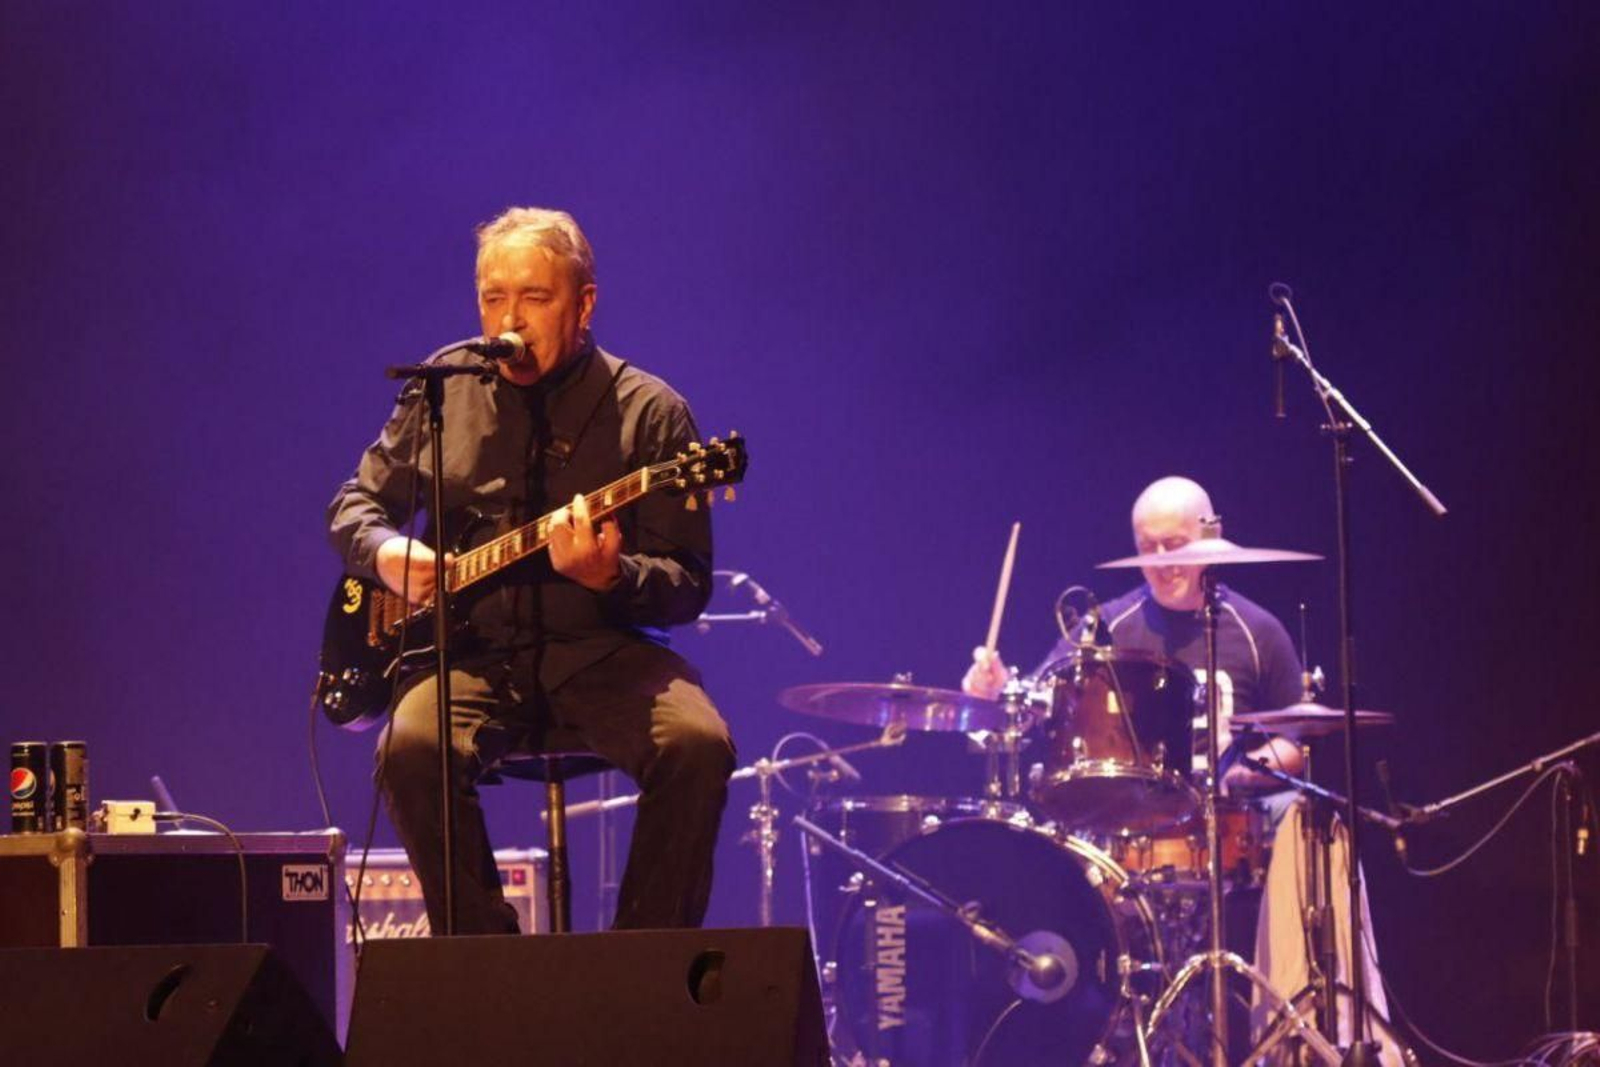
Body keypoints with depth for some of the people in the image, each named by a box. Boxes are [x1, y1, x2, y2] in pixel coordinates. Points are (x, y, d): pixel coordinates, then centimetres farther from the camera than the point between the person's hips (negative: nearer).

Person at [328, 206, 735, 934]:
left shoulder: (649, 413, 1)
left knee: (696, 744, -30)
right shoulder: (445, 389, 10)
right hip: (473, 649, 1)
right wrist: (385, 553, -4)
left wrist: (609, 578, -24)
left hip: (602, 653, -1)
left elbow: (688, 587, -2)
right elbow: (356, 502, 20)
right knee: (412, 746, -30)